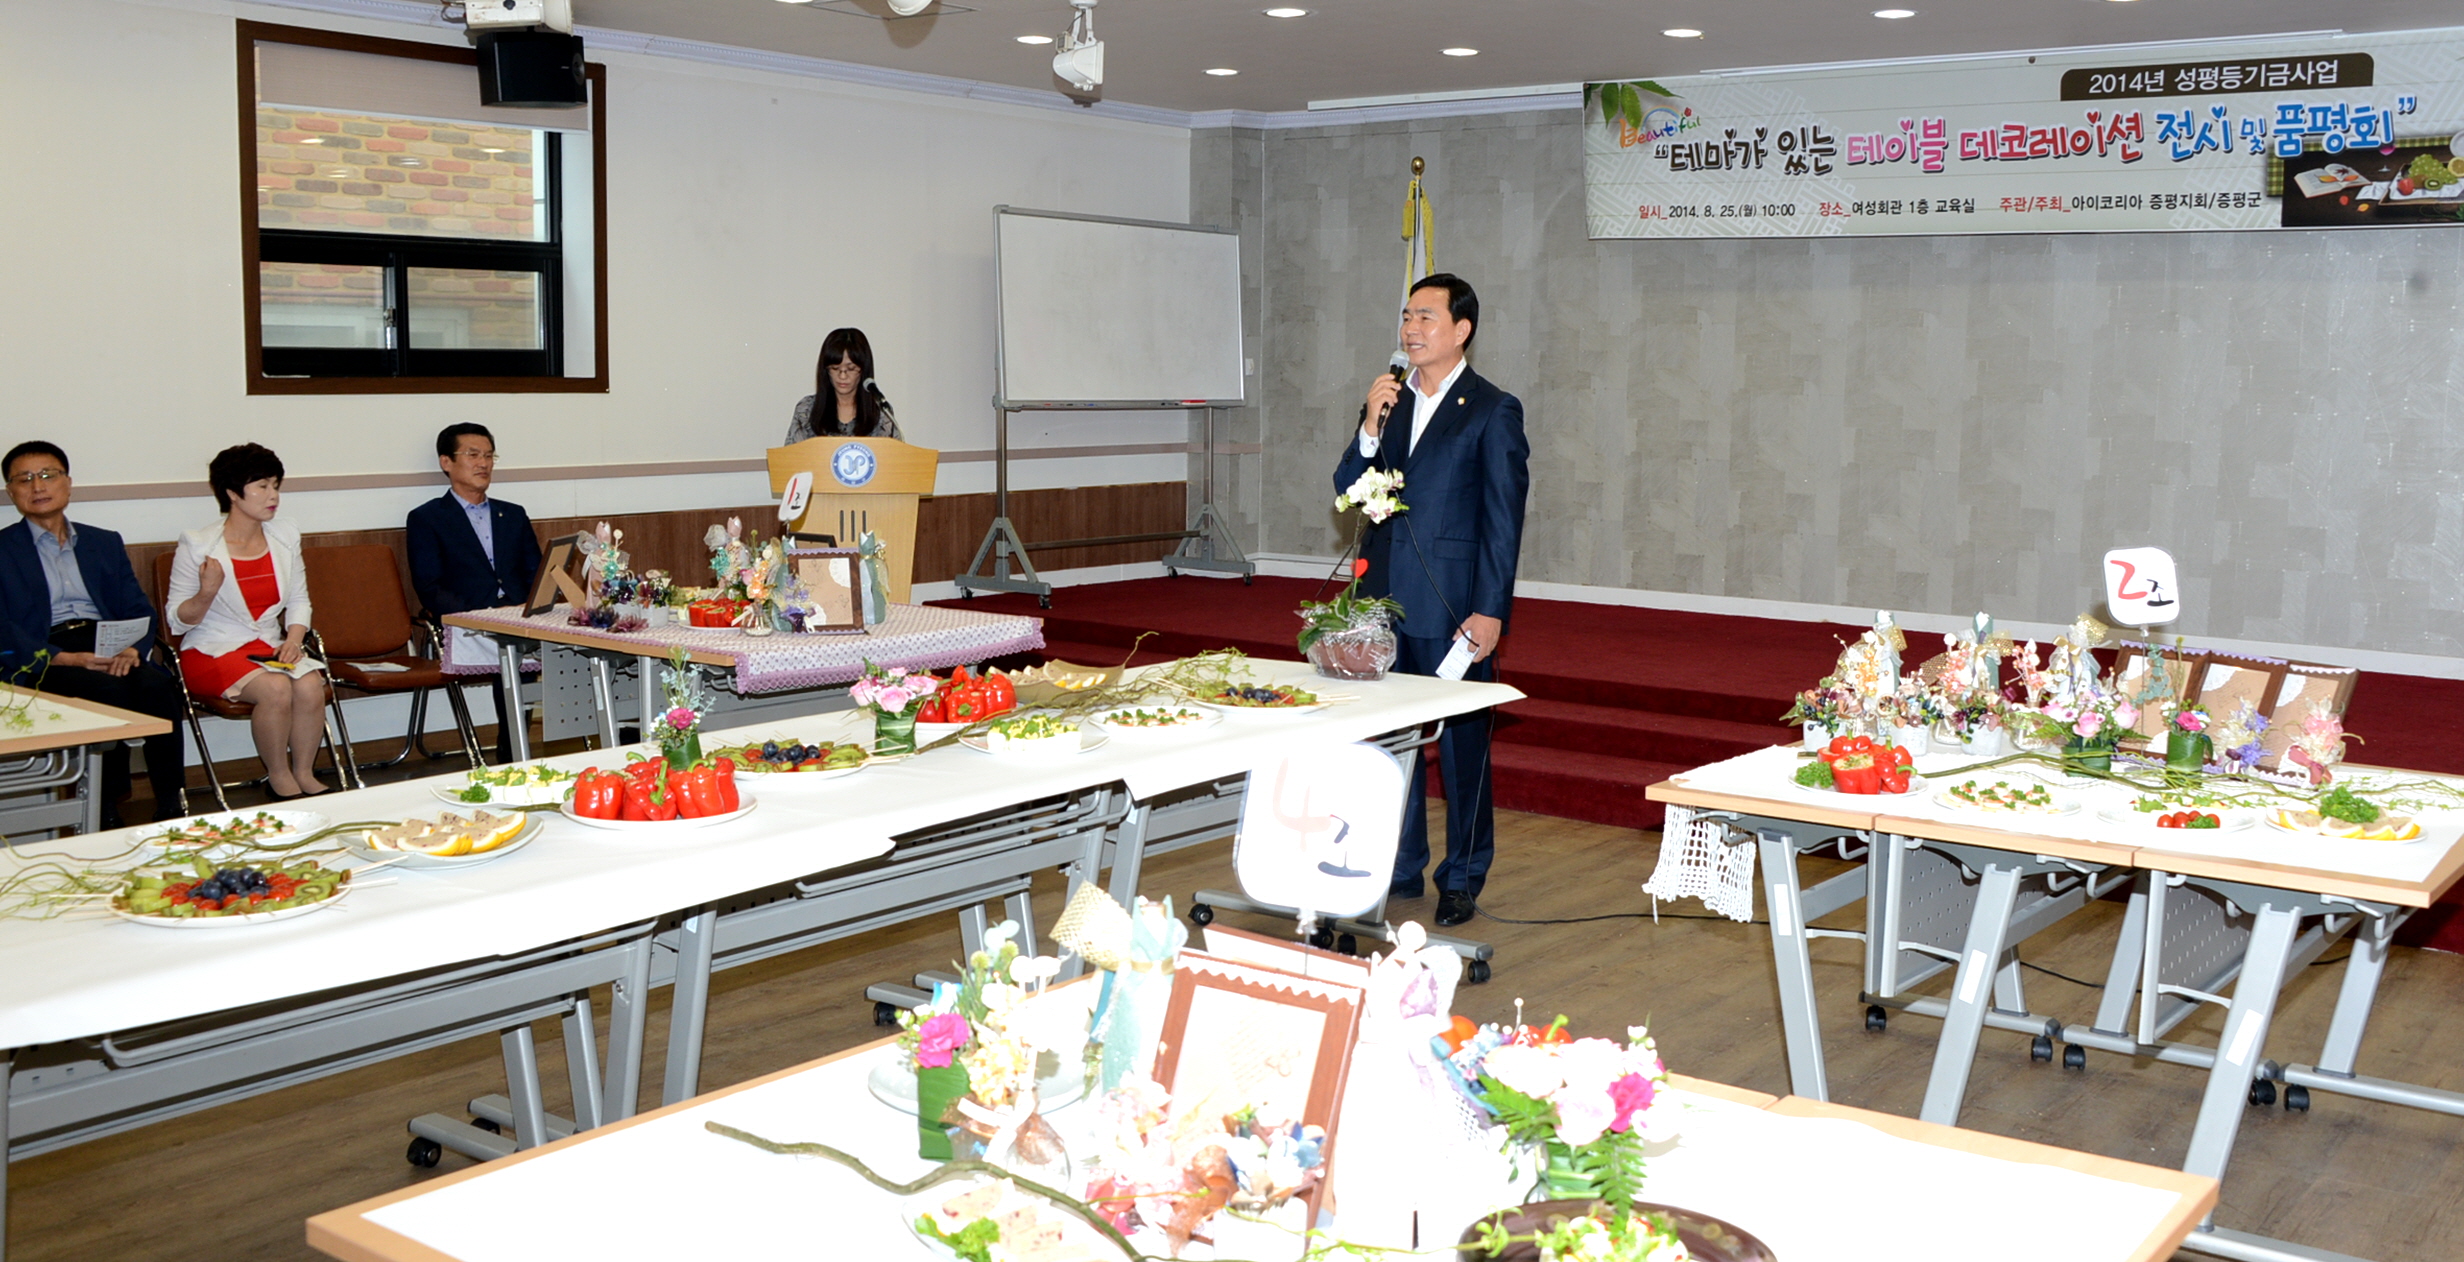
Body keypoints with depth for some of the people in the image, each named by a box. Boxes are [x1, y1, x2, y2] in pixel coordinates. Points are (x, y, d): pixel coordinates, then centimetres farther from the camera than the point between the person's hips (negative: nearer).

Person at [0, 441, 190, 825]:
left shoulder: (105, 543, 23)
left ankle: (174, 808, -30)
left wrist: (133, 649, -10)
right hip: (43, 660, -3)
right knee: (109, 690, -34)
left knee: (157, 684, -30)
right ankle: (106, 816, -25)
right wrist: (67, 659, -19)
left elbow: (140, 611, 14)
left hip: (108, 649, 3)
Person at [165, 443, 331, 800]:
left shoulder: (285, 537, 6)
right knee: (276, 687, -31)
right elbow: (179, 621, -5)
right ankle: (279, 778, -11)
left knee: (310, 685, -27)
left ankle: (304, 773, -8)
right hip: (212, 651, -4)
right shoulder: (197, 545, -8)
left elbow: (299, 601, 12)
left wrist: (294, 639, -6)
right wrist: (207, 593, -25)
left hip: (269, 647, 4)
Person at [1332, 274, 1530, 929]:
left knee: (1461, 745, 4)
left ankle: (1462, 880, 16)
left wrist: (1490, 611, -14)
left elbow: (1503, 520, -8)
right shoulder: (1388, 400, 12)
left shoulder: (1493, 410, -5)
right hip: (1385, 602, 6)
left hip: (1452, 606, -5)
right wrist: (1370, 428, -9)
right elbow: (1348, 489, 8)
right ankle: (1398, 870, 26)